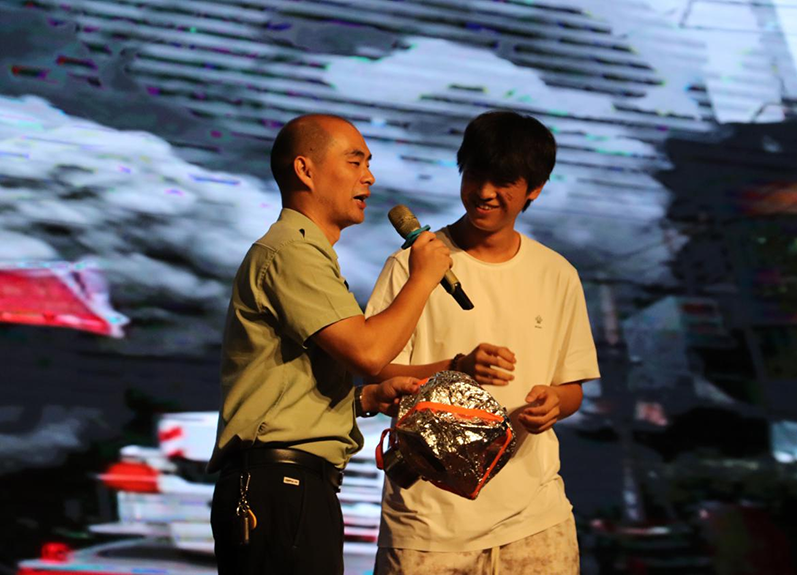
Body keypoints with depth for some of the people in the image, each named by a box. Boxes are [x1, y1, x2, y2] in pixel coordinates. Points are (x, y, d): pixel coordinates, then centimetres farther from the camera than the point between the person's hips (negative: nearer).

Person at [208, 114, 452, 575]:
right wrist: (424, 277, -8)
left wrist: (370, 398, 10)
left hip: (306, 488, 10)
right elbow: (367, 351, -22)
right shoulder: (289, 252, -10)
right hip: (278, 489, -10)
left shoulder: (309, 255, 24)